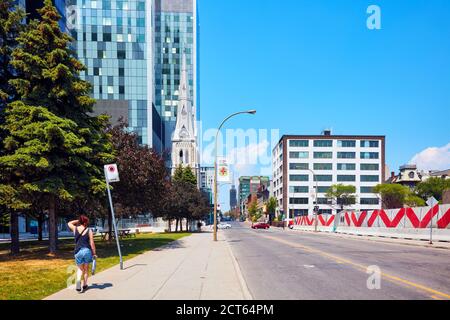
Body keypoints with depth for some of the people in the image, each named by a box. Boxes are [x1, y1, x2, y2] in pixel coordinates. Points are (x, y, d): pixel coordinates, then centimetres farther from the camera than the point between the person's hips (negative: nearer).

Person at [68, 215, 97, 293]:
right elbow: (92, 243, -6)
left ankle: (78, 281, -10)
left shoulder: (75, 229, 1)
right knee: (86, 268, 17)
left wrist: (78, 221, 20)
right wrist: (94, 253, 2)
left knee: (80, 269, 17)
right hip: (87, 251, -1)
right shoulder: (89, 231, -5)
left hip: (78, 251, 1)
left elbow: (69, 223, 23)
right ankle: (84, 285, 23)